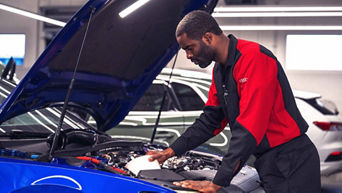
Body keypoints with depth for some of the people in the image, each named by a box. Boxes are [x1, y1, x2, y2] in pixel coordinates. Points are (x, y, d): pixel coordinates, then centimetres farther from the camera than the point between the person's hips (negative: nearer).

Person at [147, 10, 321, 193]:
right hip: (266, 161, 9)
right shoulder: (220, 70, 11)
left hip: (290, 162, -9)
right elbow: (210, 120, 22)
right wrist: (171, 151, 16)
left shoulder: (254, 57, -21)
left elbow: (249, 128, -26)